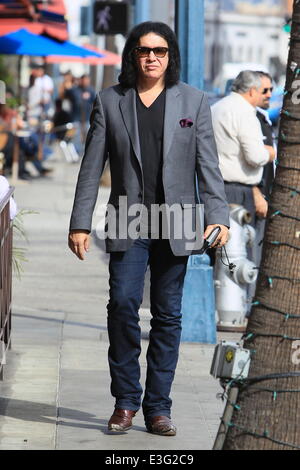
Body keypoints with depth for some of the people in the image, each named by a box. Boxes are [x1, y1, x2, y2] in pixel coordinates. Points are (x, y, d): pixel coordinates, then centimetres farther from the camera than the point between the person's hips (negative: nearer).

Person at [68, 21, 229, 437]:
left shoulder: (194, 101, 7)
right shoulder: (109, 102, 6)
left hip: (175, 225, 1)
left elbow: (208, 164, 3)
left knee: (167, 315, 3)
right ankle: (126, 401, -1)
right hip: (128, 223, -1)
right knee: (123, 303, -14)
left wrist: (218, 216, -8)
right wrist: (80, 223, 0)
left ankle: (158, 407, 10)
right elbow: (91, 168, 5)